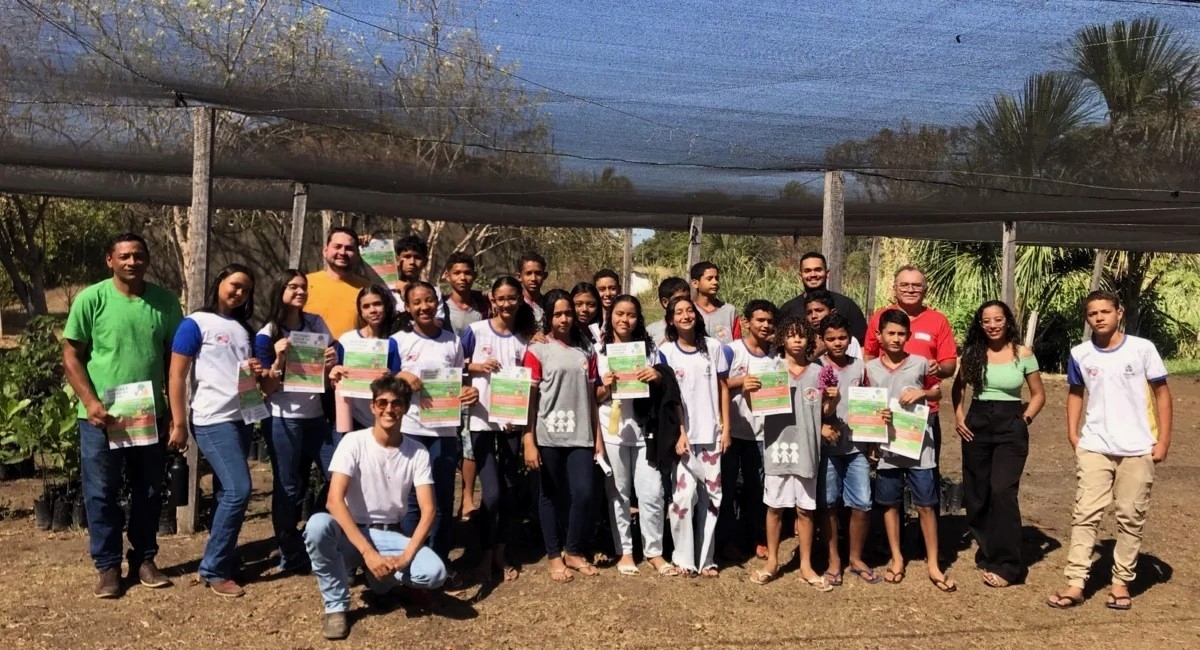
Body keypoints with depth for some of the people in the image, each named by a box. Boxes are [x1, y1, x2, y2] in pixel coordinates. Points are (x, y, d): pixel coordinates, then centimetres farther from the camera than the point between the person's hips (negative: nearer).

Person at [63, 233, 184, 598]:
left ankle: (144, 559, 26)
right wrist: (90, 402, -15)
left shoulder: (165, 302, 1)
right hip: (102, 417, -2)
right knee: (102, 493, 6)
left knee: (149, 492, 12)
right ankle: (108, 566, 20)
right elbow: (71, 355, -4)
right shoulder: (91, 300, -7)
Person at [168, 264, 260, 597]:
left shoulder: (243, 329, 16)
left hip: (243, 418, 7)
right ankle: (213, 569, -2)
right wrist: (178, 422, -10)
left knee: (228, 492, 10)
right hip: (213, 420, -7)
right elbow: (177, 375, -7)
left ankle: (223, 559, 18)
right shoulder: (195, 324, -4)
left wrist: (257, 373, 4)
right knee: (239, 489, -13)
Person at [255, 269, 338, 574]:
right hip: (283, 420, -4)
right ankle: (291, 557, 17)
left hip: (317, 416, 4)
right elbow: (266, 389, -6)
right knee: (289, 489, 4)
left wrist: (333, 362, -8)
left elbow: (332, 362, 16)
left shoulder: (317, 324, 5)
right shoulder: (267, 336, -5)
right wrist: (279, 359, -22)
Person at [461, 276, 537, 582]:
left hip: (512, 421, 3)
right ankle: (486, 554, 12)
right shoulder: (475, 331, -3)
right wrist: (477, 367, -15)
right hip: (482, 420, -3)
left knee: (510, 490, 8)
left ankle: (501, 554, 22)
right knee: (492, 492, -8)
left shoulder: (525, 338, 5)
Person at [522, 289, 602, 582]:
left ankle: (575, 552, 18)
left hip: (580, 435, 3)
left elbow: (591, 396, 12)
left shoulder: (586, 351, 10)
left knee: (583, 494, -2)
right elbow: (530, 397, -5)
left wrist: (598, 436, 8)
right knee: (551, 495, 7)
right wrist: (529, 442, -11)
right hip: (549, 436, -3)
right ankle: (554, 556, 21)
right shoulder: (538, 350, -2)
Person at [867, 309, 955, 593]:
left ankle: (933, 566, 14)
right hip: (886, 447, 1)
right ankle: (897, 558, 26)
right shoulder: (870, 368, 1)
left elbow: (939, 392, 11)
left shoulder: (920, 363, -1)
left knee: (926, 505, 3)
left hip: (919, 446, -1)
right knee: (890, 504, 10)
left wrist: (922, 392, -10)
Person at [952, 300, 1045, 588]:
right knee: (976, 494, 7)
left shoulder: (1023, 354, -2)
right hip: (977, 425, 3)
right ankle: (987, 552, 25)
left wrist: (1025, 418, -5)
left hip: (1011, 427, -3)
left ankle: (1006, 565, -7)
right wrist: (959, 416, 2)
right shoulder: (973, 352, 4)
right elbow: (958, 387, 15)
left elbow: (1038, 394, 7)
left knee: (1002, 492, -14)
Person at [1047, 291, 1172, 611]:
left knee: (1131, 518, 7)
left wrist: (1163, 440, -5)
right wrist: (1072, 433, 6)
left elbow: (1161, 393, -1)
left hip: (1138, 449, -1)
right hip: (1093, 448, 1)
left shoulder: (1142, 348, -7)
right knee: (1086, 514, -1)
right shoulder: (1079, 354, 1)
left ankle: (1121, 582, 19)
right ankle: (1075, 583, 1)